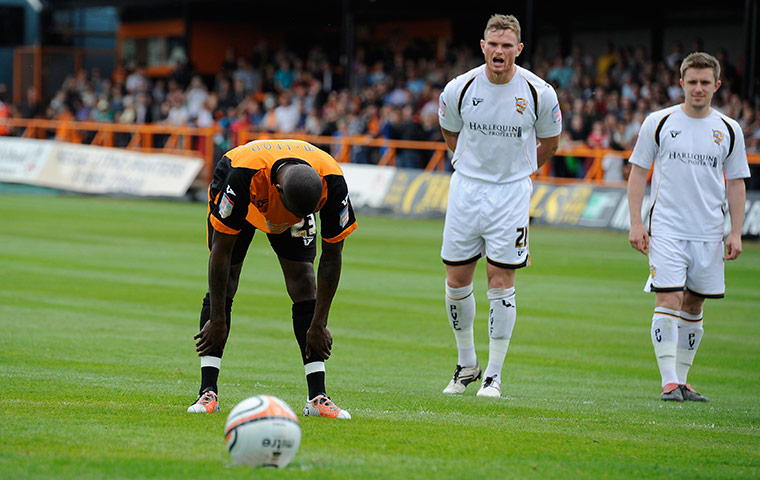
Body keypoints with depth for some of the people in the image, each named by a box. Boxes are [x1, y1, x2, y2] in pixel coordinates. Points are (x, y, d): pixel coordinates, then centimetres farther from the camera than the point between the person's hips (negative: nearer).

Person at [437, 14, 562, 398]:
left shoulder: (539, 93, -10)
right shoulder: (459, 89, -7)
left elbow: (549, 142, 9)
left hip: (512, 192, -2)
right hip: (465, 189, 2)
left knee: (501, 280, -5)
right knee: (456, 280, 4)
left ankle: (494, 374, 3)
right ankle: (466, 364, 23)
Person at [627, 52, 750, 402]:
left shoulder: (728, 130, 7)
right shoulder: (658, 123, 1)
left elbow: (736, 184, 12)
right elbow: (638, 173, 5)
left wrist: (736, 232, 4)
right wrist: (636, 223, -3)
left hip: (709, 234, 3)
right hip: (666, 228, -3)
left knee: (693, 307, 8)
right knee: (669, 300, -13)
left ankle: (682, 379, 17)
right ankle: (669, 382, -13)